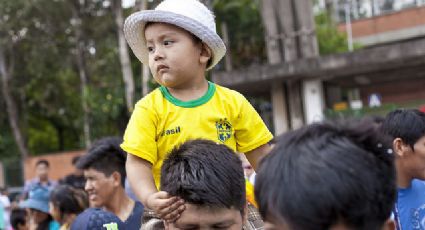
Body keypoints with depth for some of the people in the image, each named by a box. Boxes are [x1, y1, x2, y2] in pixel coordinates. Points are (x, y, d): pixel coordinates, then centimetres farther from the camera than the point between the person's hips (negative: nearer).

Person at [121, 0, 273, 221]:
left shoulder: (232, 102, 1)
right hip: (173, 210, -1)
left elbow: (261, 155, 7)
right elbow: (138, 163, -8)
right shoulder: (149, 108, -3)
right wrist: (149, 199, -26)